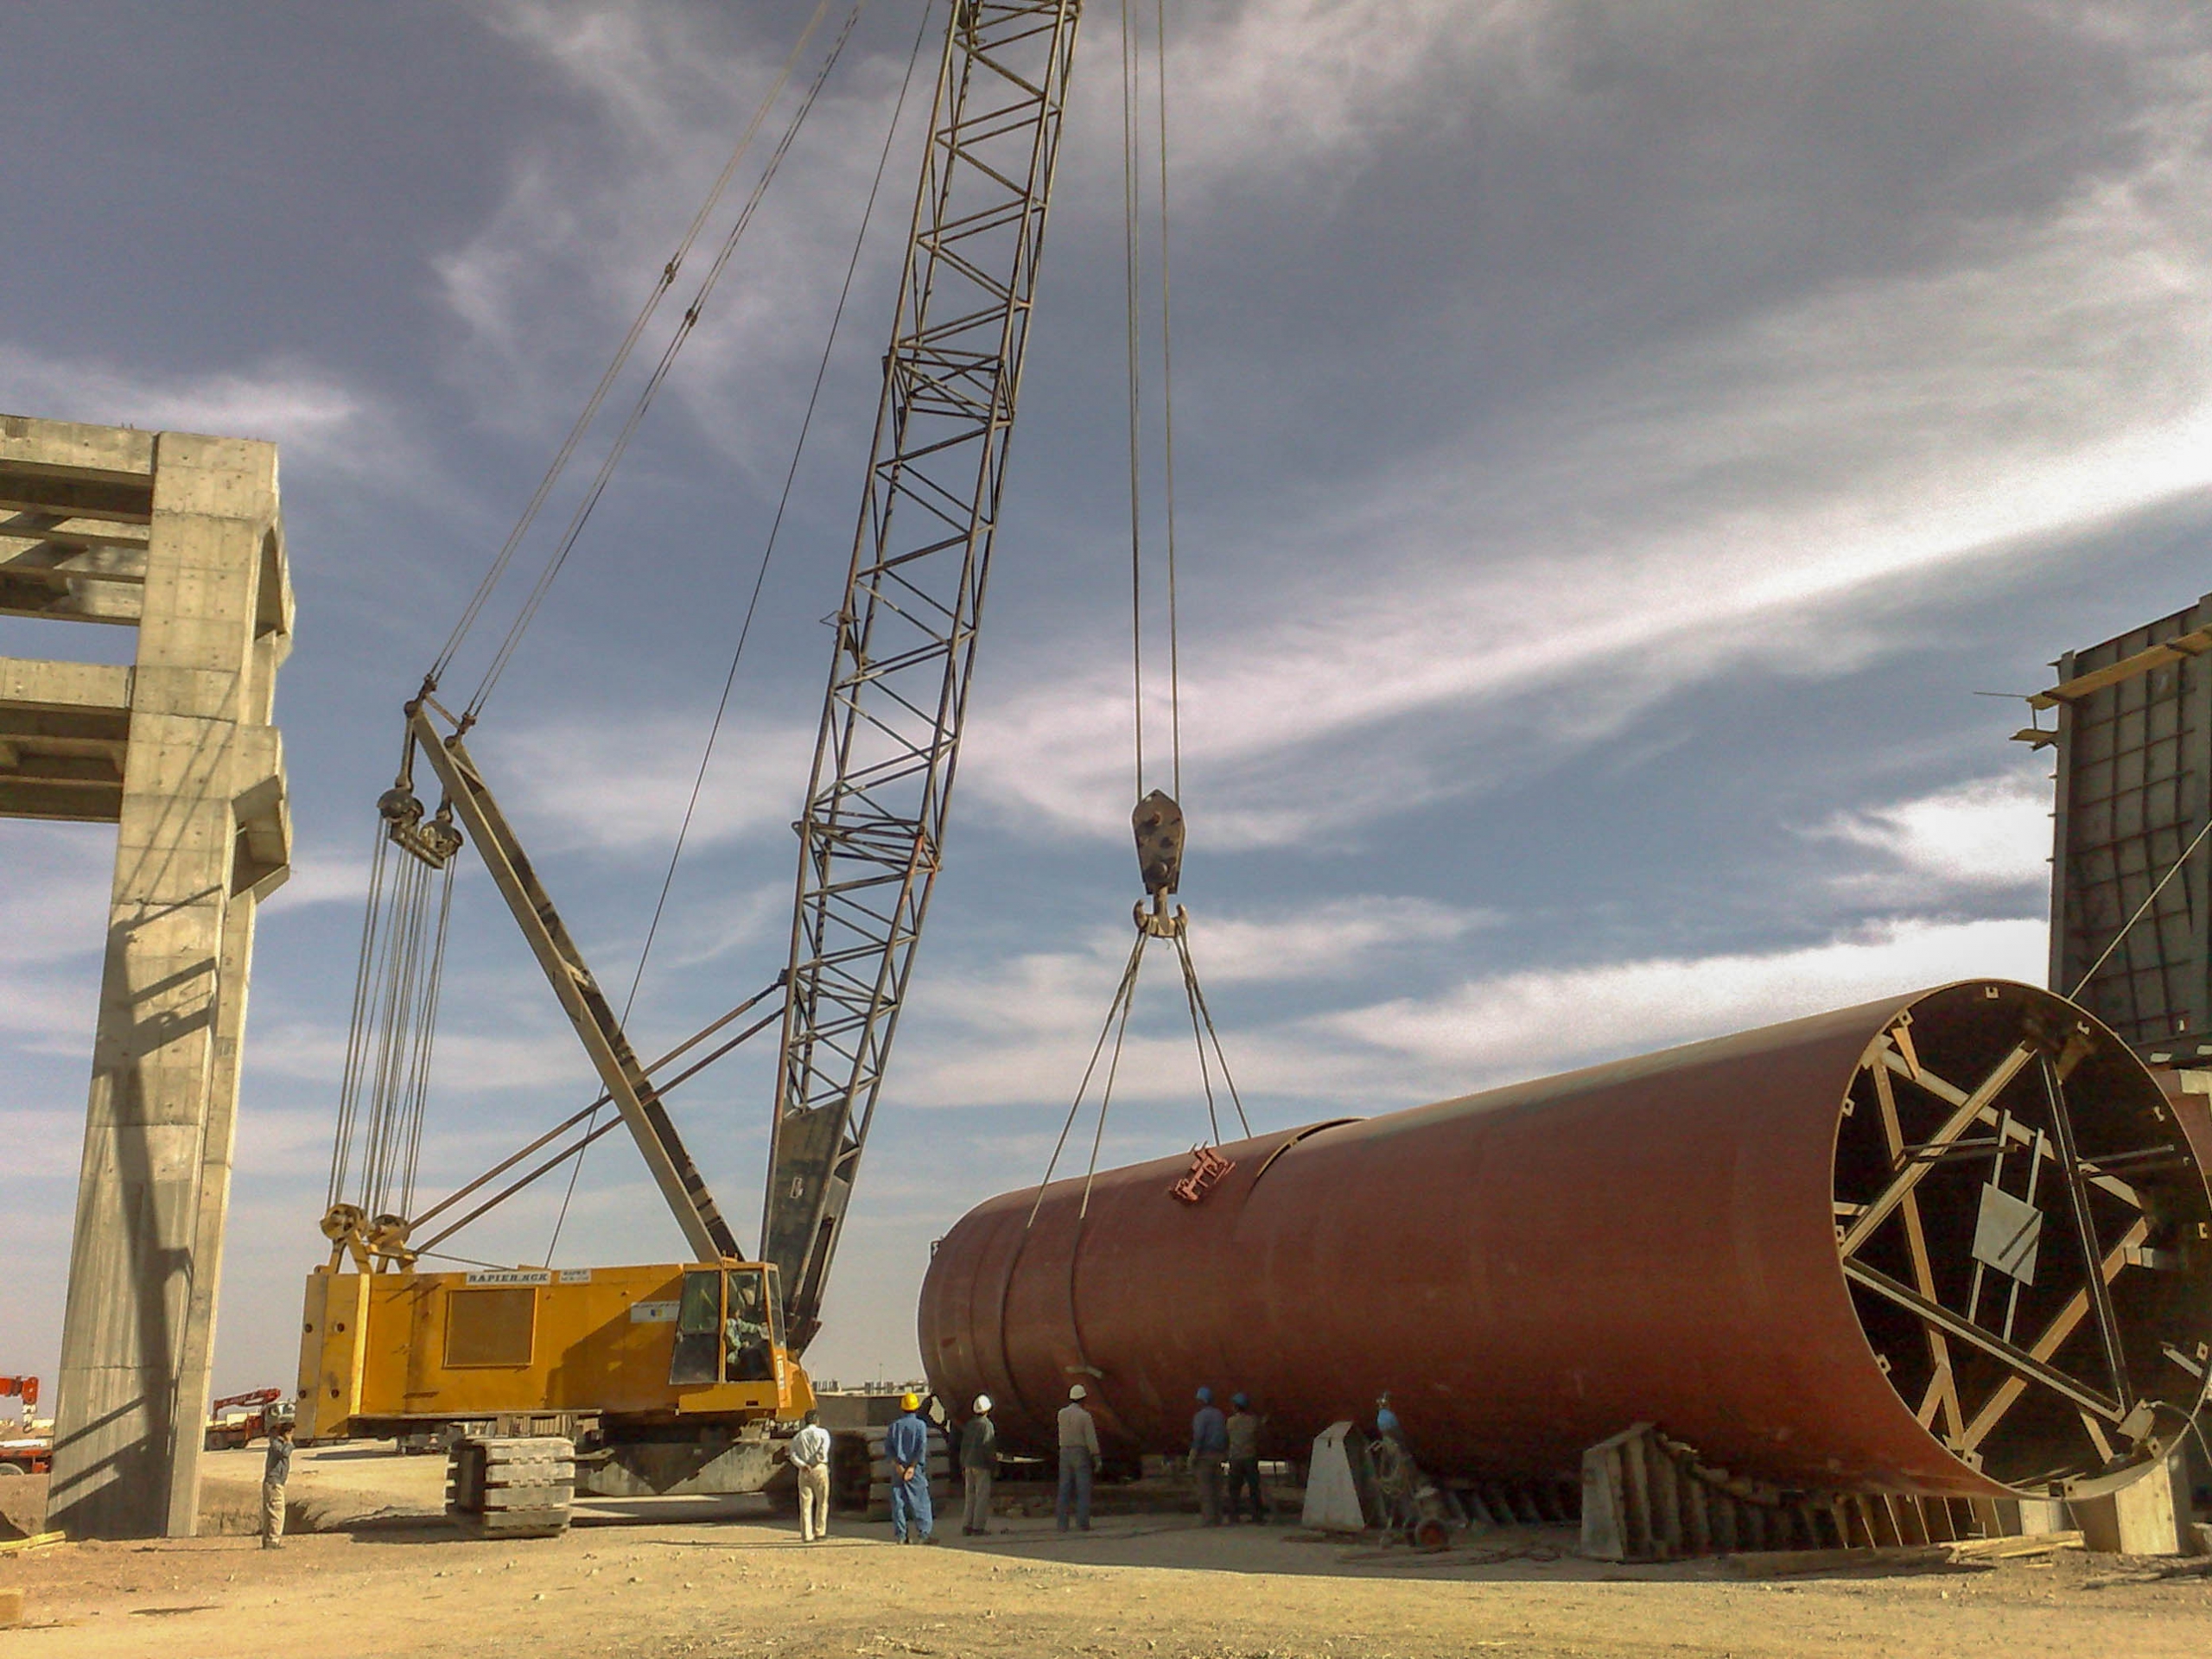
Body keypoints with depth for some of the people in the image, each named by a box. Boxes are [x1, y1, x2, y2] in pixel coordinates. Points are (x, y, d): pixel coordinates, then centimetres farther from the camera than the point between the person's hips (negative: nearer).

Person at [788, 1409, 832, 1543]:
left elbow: (793, 1456, -2)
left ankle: (806, 1535, 1)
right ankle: (820, 1531, 6)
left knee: (805, 1504, 4)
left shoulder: (798, 1436, 12)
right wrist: (817, 1460, 2)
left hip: (804, 1472, 3)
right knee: (822, 1502, 9)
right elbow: (823, 1452, -13)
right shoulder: (822, 1433, 1)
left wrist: (803, 1465, -10)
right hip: (819, 1469, -3)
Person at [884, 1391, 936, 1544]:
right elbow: (922, 1448, -10)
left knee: (898, 1502, 6)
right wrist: (912, 1467, -10)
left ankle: (901, 1535, 5)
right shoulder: (920, 1425, -2)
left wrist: (898, 1465, -5)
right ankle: (923, 1533, -6)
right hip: (915, 1468, -3)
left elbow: (888, 1447, 1)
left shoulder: (894, 1426, 9)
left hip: (898, 1468, 3)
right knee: (920, 1501, 0)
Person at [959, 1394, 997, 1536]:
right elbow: (989, 1447, -13)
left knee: (971, 1496, 12)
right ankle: (978, 1527, -5)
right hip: (981, 1466, -7)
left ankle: (967, 1526, 11)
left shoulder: (969, 1424, 11)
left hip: (968, 1465, 7)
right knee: (982, 1496, -3)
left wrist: (963, 1466, 21)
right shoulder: (987, 1424, -10)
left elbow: (963, 1446, 15)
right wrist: (995, 1466, -6)